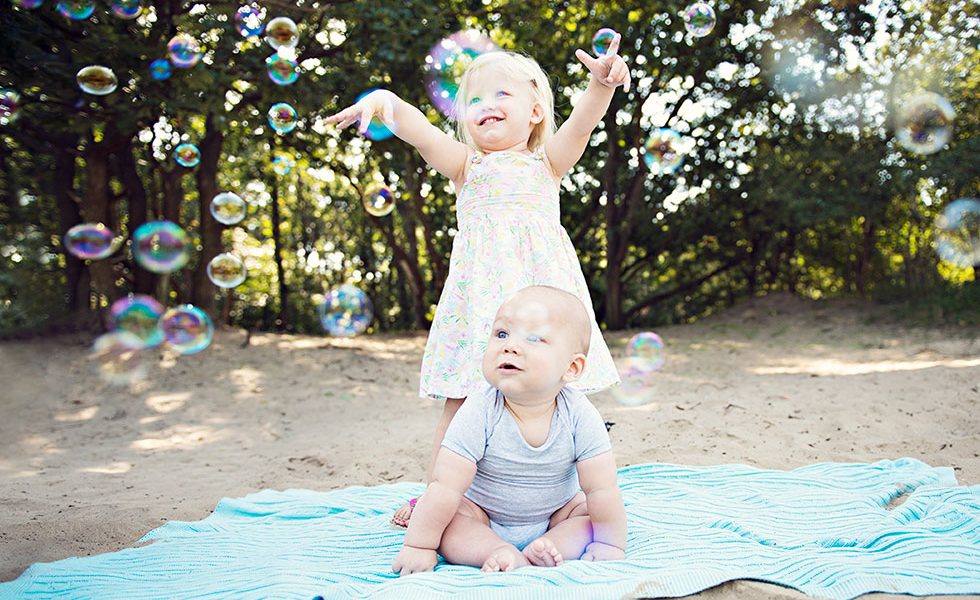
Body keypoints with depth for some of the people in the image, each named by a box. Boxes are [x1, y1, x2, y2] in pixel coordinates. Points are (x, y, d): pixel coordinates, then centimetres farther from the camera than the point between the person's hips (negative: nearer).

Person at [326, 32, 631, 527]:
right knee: (461, 402, 0)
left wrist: (601, 83, -26)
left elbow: (582, 122, -5)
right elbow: (420, 130, -5)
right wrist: (381, 100, -25)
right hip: (479, 294, 0)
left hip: (541, 288, 1)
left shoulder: (547, 163, 13)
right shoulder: (466, 166, 11)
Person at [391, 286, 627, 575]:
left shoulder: (579, 415, -25)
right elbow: (446, 486, -28)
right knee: (451, 520, -26)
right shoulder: (480, 411, -29)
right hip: (482, 513, -2)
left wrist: (611, 547, -20)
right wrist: (419, 546, -26)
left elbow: (602, 489, -18)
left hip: (556, 512, 2)